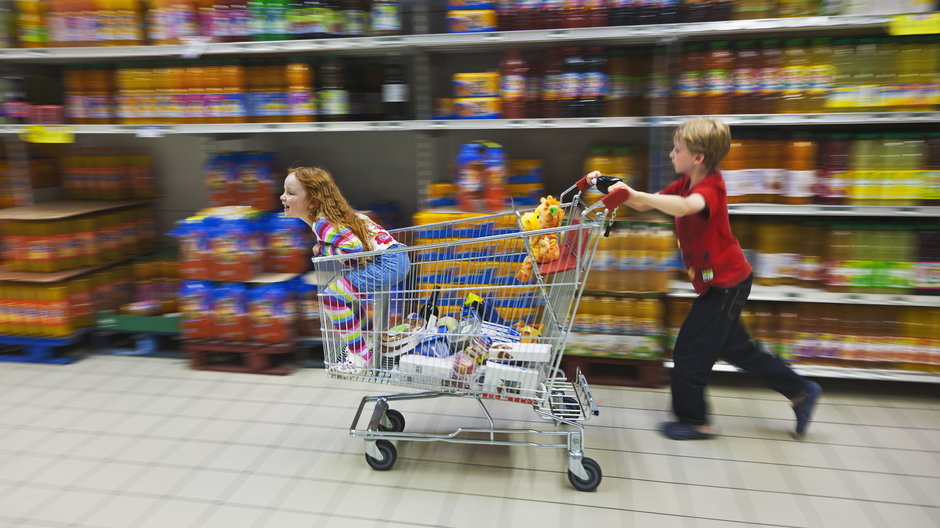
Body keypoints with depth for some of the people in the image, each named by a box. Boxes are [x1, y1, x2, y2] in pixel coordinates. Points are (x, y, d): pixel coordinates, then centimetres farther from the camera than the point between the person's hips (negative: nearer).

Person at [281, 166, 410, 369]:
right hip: (395, 258, 11)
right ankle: (369, 339, 37)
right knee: (342, 289, 26)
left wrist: (322, 249, -13)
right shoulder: (330, 216, 13)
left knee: (332, 295, -11)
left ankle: (360, 356, -2)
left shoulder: (322, 224, -17)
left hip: (388, 263, -11)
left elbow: (354, 248, -28)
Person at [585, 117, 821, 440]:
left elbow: (684, 207, -48)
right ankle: (801, 391, 33)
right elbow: (646, 205, 5)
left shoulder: (710, 188, -23)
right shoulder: (686, 183, 5)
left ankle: (694, 421, 18)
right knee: (734, 348, 21)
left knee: (689, 351, 1)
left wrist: (635, 194, -52)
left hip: (725, 283, -10)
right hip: (721, 282, 10)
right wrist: (610, 186, -5)